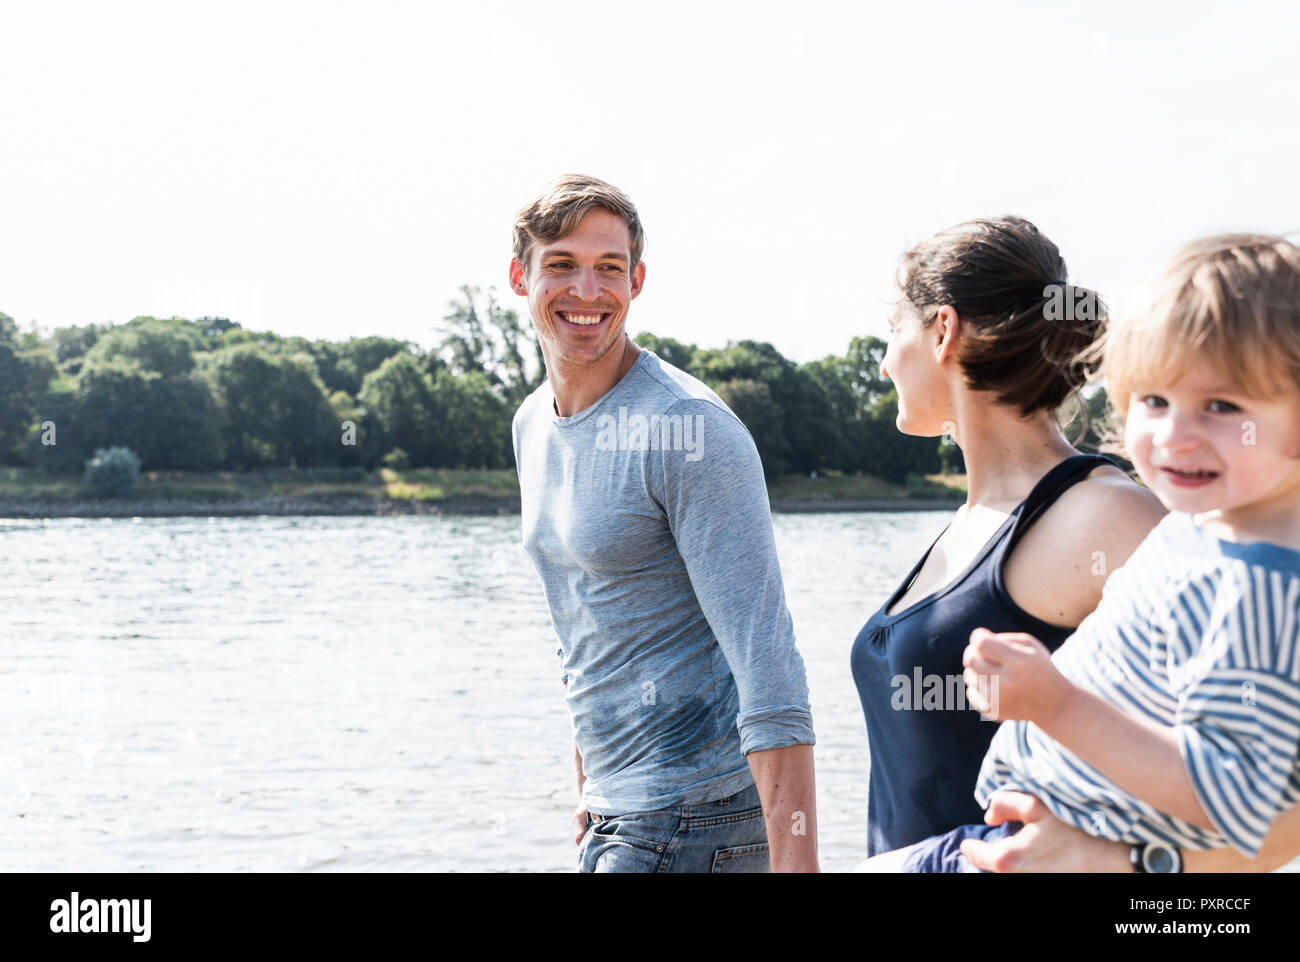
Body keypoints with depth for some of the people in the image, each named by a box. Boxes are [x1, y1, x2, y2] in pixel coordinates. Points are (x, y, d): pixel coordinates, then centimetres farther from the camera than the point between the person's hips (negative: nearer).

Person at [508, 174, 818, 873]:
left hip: (698, 815, -8)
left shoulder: (690, 430, -17)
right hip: (617, 813, 8)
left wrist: (795, 863, -27)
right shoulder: (532, 426, 10)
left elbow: (766, 665, -22)